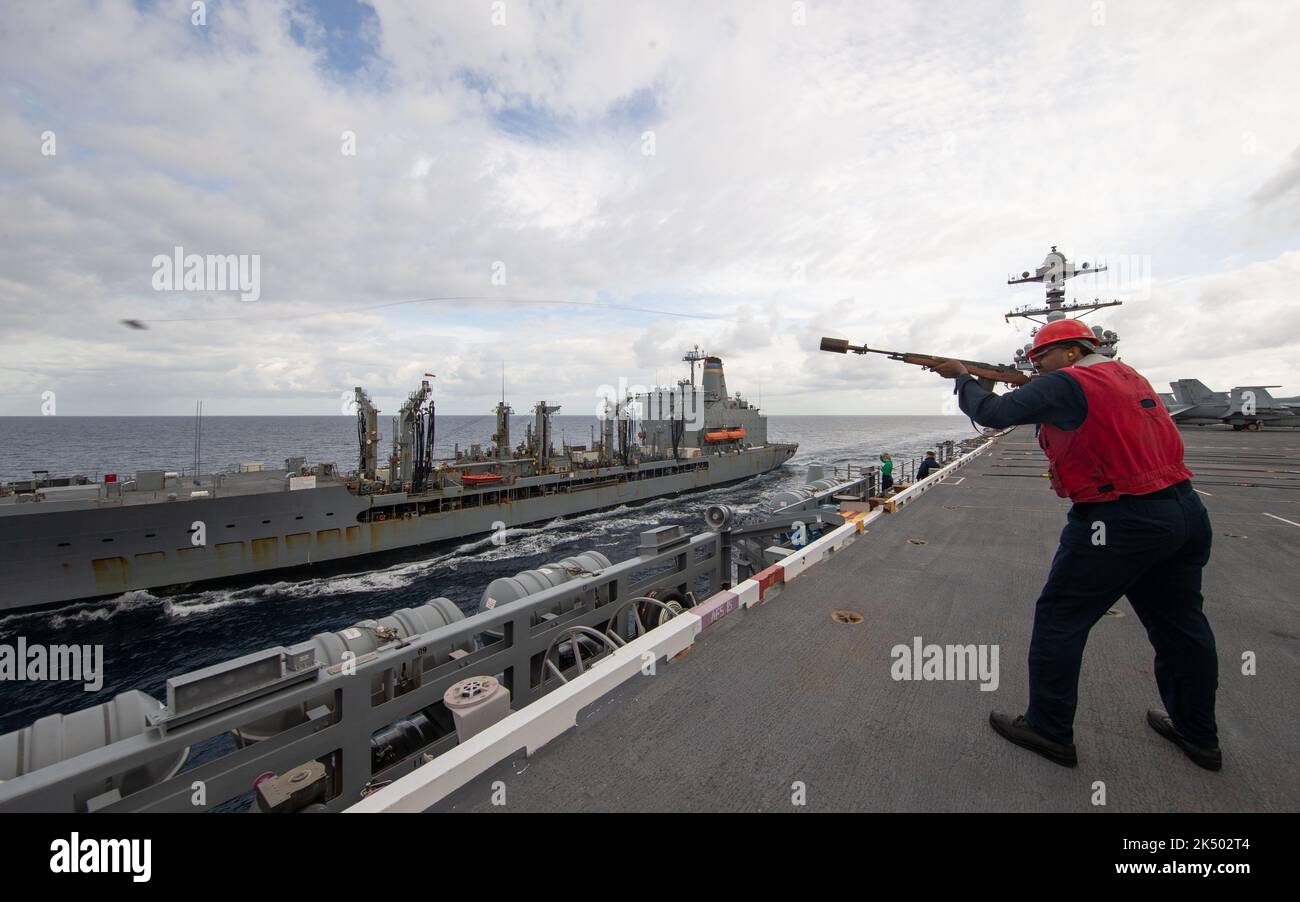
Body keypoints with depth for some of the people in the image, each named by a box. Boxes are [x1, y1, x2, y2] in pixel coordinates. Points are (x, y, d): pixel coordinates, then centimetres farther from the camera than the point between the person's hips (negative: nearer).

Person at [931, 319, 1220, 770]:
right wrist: (1034, 386, 12)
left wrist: (962, 377, -3)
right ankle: (1198, 735, 38)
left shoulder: (1067, 383, -13)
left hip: (1124, 522, -9)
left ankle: (1049, 731, 13)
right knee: (1180, 624, 21)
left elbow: (992, 413, -17)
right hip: (1186, 512, 9)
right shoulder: (1129, 376, 14)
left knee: (1060, 620, 2)